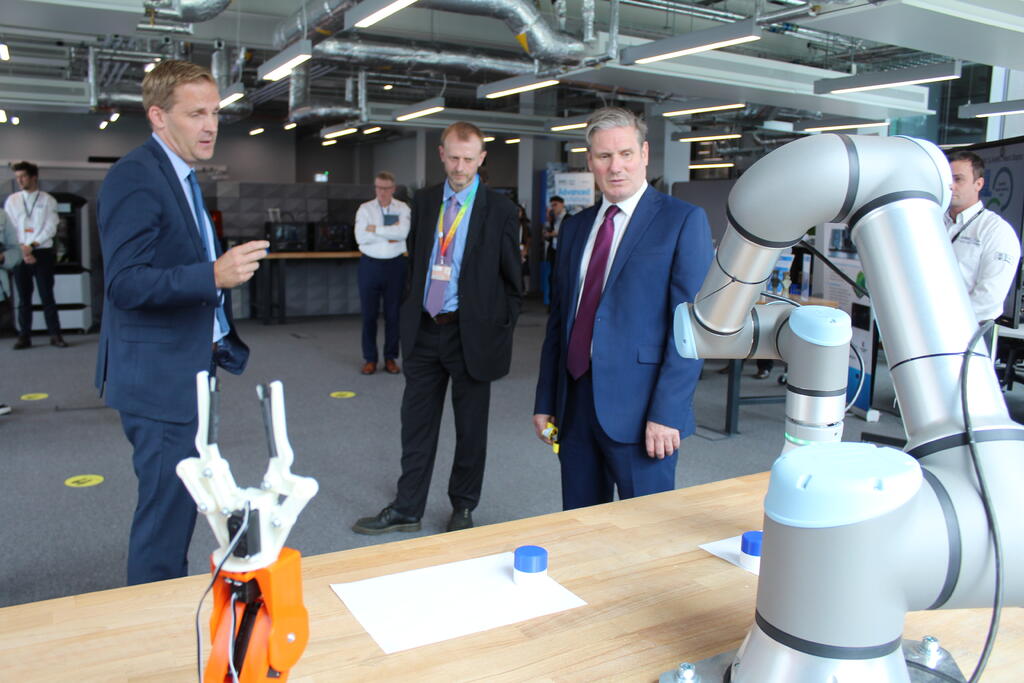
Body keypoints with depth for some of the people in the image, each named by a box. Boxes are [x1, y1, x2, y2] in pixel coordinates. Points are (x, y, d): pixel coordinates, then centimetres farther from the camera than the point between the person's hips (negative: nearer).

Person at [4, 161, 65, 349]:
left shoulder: (47, 200, 3)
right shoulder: (12, 200, 9)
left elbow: (51, 228, -4)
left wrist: (32, 245, -13)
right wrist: (22, 250, -9)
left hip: (42, 253, -2)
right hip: (20, 254, 2)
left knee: (47, 296, -2)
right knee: (24, 297, 5)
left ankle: (55, 335, 1)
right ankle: (24, 336, 9)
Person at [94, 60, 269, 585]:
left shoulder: (180, 177, 14)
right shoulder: (135, 177, -17)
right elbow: (125, 283, -26)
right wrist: (214, 274, -36)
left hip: (186, 369, 10)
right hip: (159, 377, -10)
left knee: (176, 504, 20)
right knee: (168, 510, -4)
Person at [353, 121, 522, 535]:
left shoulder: (500, 210, -5)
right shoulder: (423, 202, 8)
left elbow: (512, 280, -1)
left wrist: (501, 331, -4)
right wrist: (410, 312, 9)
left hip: (471, 334, -4)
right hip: (424, 330, 4)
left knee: (471, 429, 9)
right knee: (416, 425, 11)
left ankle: (463, 508, 27)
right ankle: (406, 510, 24)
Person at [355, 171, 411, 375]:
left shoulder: (402, 208, 3)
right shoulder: (365, 208, 4)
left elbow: (402, 232, -16)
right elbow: (361, 237, -11)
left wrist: (375, 229, -13)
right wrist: (390, 232, -10)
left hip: (395, 265, 0)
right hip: (370, 264, 0)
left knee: (393, 314, 4)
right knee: (369, 314, 4)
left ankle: (391, 358, 16)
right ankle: (370, 359, 14)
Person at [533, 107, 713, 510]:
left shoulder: (683, 221, -5)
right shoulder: (575, 227, 14)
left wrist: (667, 413, -17)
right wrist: (545, 401, 12)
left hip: (638, 409, -5)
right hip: (575, 404, 6)